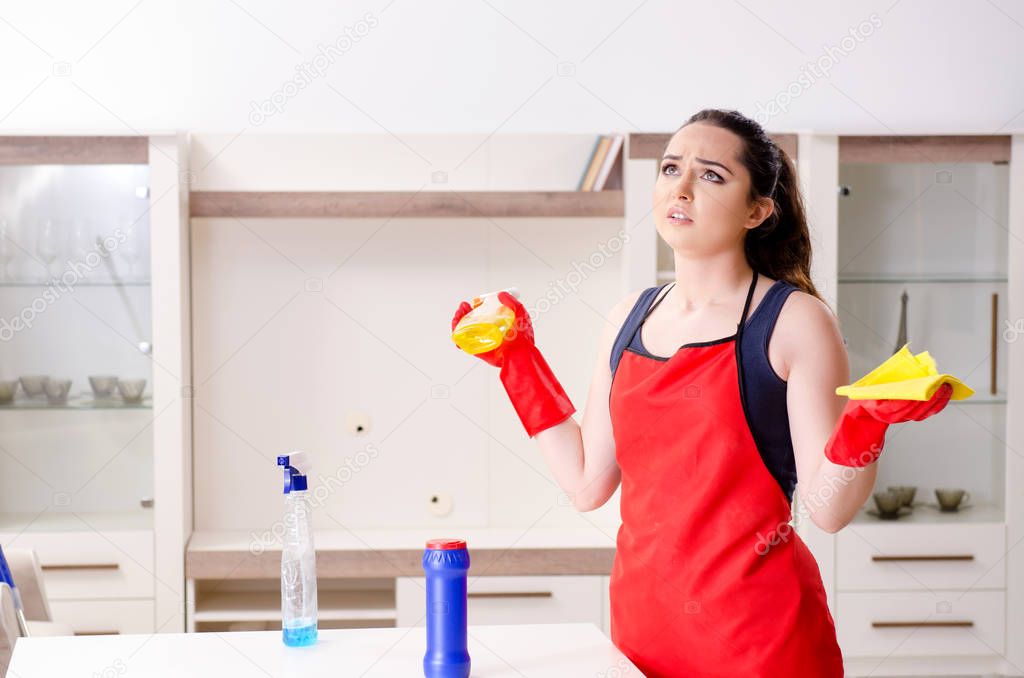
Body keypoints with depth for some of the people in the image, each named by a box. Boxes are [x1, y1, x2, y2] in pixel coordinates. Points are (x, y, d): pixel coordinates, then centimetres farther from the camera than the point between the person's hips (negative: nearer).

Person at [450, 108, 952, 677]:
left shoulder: (794, 320, -9)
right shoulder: (628, 319, 6)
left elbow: (826, 509, -11)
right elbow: (586, 482, 6)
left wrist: (866, 423, -28)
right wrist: (518, 359, 8)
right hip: (640, 617, 5)